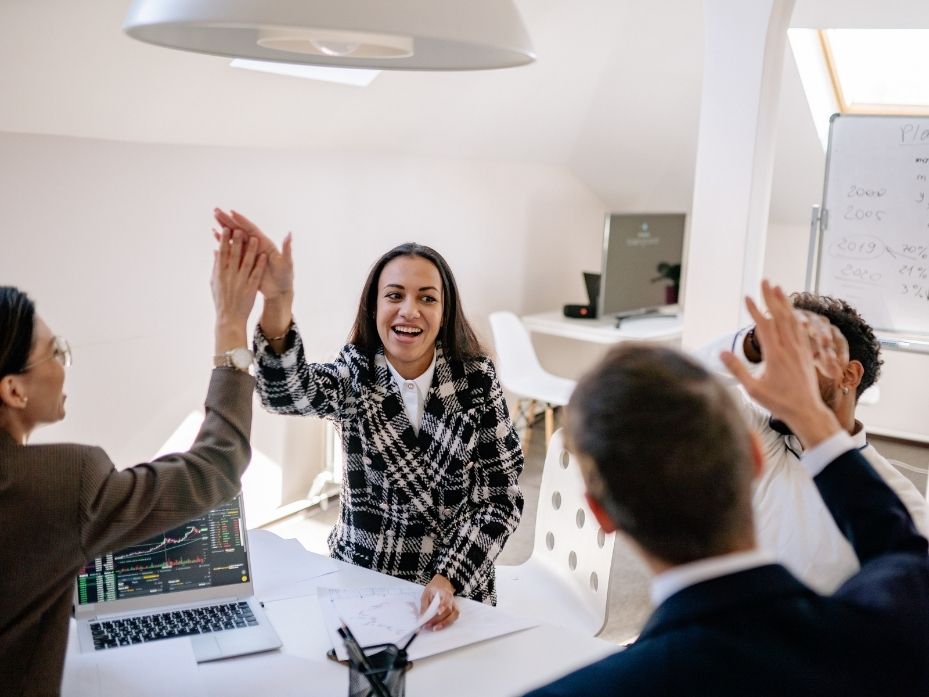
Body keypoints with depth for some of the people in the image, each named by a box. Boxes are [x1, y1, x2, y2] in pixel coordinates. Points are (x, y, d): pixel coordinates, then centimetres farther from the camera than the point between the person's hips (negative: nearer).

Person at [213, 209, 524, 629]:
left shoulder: (476, 379, -5)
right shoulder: (354, 375, -6)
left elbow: (501, 497, -5)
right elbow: (285, 391, -27)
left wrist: (449, 580, -18)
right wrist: (277, 301, -45)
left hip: (455, 591, 0)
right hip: (357, 583, 0)